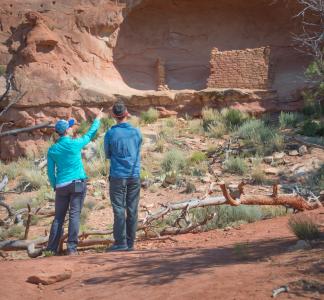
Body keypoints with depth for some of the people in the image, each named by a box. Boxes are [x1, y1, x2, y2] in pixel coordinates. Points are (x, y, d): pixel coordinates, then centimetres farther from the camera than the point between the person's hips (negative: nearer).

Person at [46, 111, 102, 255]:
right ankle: (72, 248, -8)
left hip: (61, 185, 3)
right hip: (78, 183, -3)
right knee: (74, 215, -3)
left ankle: (52, 248, 6)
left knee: (59, 217, 9)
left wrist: (55, 186, 17)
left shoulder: (52, 150, 2)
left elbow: (50, 172, 5)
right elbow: (90, 134, 12)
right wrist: (97, 120, 26)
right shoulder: (75, 144, -6)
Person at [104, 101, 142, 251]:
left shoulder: (110, 133, -7)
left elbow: (108, 155, 5)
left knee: (119, 210, -1)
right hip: (134, 175, 3)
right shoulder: (136, 132, 3)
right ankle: (130, 243, 9)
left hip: (117, 176, -3)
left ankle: (120, 243, -2)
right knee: (132, 210, 6)